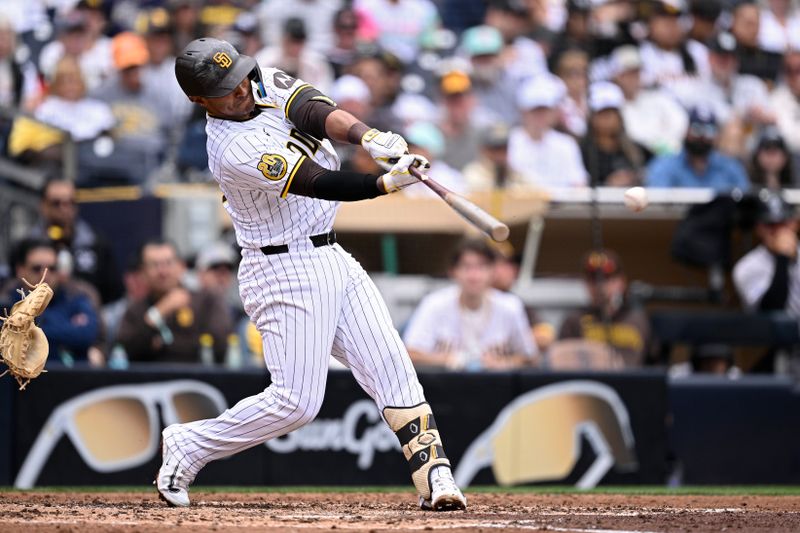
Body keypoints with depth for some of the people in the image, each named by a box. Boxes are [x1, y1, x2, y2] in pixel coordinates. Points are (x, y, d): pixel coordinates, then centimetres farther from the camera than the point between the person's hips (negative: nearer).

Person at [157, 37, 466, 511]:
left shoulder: (270, 85, 2)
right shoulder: (236, 151, -22)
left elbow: (316, 112, -16)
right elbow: (320, 184, -27)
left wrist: (368, 136, -35)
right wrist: (389, 183, -38)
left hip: (332, 259, 8)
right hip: (285, 272, -8)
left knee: (392, 368, -3)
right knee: (297, 401, -8)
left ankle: (435, 473, -8)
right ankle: (189, 447, 8)